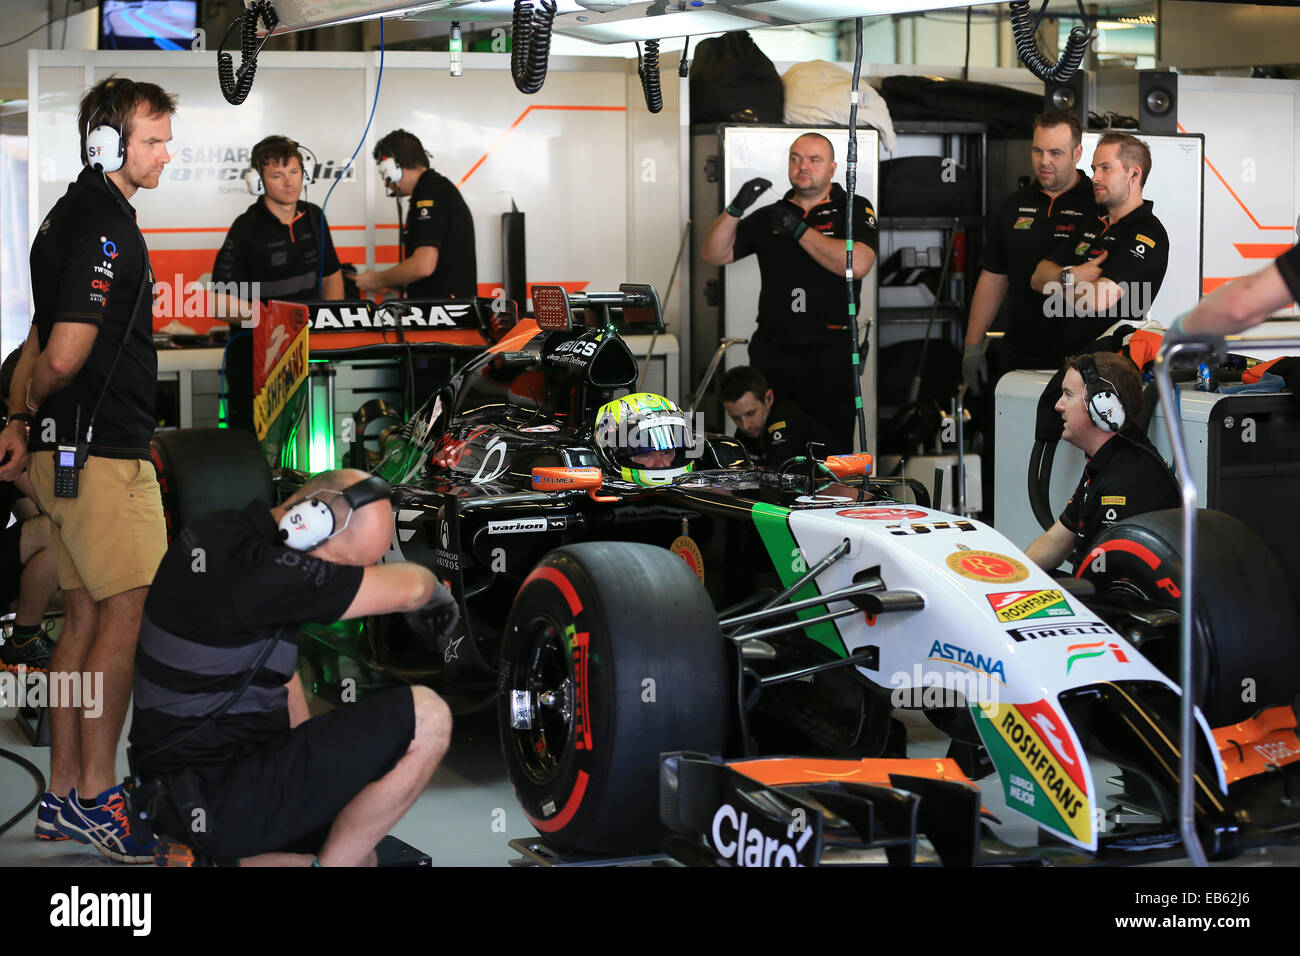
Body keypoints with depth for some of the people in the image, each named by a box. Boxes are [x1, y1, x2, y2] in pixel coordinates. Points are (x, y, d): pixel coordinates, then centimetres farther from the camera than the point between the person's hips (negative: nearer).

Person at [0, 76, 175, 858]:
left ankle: (63, 795, 18)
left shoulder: (74, 215, 18)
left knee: (87, 618, 12)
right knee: (130, 615, -5)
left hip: (69, 451, 10)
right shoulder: (106, 228, -16)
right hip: (102, 452, -10)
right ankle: (94, 795, 0)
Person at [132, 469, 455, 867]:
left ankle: (201, 858, 10)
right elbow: (410, 589, -18)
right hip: (220, 801, -11)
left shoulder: (228, 535, 9)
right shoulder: (253, 571, -24)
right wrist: (433, 589, 4)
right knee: (426, 717, -17)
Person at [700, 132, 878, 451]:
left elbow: (857, 264, -14)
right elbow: (713, 255, 12)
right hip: (772, 350, 3)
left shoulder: (854, 209, 5)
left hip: (831, 351, -3)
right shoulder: (768, 216, 16)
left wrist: (799, 230, -9)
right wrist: (736, 209, -4)